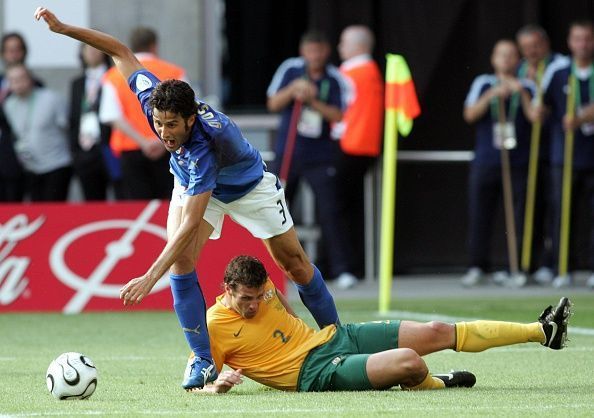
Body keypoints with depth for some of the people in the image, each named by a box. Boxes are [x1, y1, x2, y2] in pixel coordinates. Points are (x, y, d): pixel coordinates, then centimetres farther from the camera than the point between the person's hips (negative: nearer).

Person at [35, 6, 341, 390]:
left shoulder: (204, 145, -47)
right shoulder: (152, 99, -33)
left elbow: (190, 225, -49)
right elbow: (121, 51, -16)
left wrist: (149, 279, -55)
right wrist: (64, 28, -23)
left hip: (246, 184, -4)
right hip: (191, 184, 4)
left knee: (294, 262, 5)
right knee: (181, 261, -19)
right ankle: (204, 363, -14)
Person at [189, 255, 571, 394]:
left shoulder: (267, 291, 6)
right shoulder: (213, 328, -12)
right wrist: (220, 383, -26)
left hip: (335, 337, 7)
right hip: (317, 372, -7)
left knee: (438, 332, 1)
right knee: (410, 362, -30)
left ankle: (543, 330, 6)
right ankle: (433, 385, 9)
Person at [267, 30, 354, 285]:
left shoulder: (335, 80, -5)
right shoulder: (290, 70, 0)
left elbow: (339, 116, -11)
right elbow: (273, 104, -1)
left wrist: (313, 101, -22)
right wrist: (293, 90, -17)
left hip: (321, 158, -2)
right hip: (287, 153, 3)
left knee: (328, 213, -10)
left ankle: (340, 269, -6)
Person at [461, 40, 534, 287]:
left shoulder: (526, 88, 9)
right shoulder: (483, 84, 10)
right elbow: (470, 115, -2)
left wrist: (522, 94, -14)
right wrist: (493, 95, -13)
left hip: (518, 162, -1)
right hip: (485, 162, 1)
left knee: (519, 217, -3)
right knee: (479, 216, 0)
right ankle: (477, 267, 8)